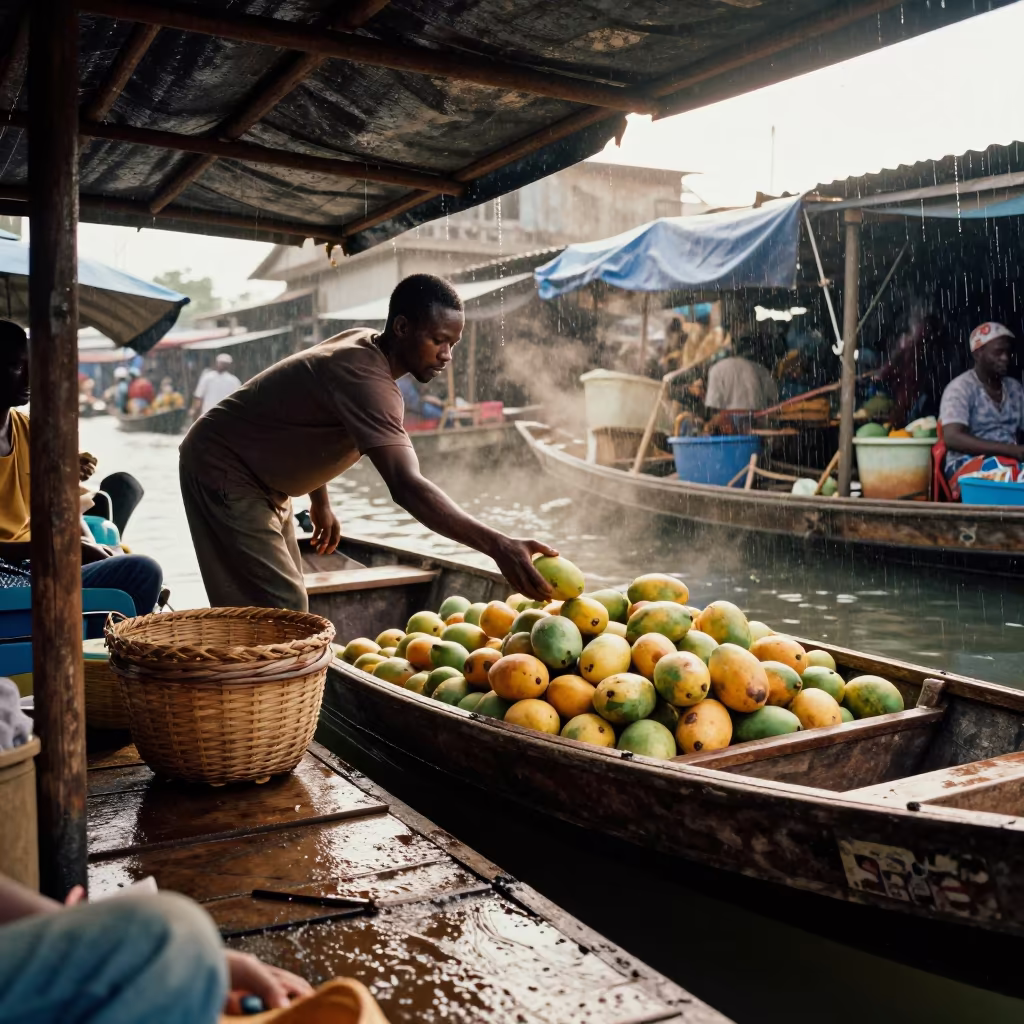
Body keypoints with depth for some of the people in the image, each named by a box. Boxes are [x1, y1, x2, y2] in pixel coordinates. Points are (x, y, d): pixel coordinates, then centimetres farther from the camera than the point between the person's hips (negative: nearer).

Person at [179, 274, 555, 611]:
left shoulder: (364, 343, -2)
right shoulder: (366, 378, -33)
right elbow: (407, 487, -44)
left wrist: (320, 501, 14)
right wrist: (497, 546, -51)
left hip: (262, 479, 10)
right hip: (221, 469, -10)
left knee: (285, 603, 12)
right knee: (281, 610, -15)